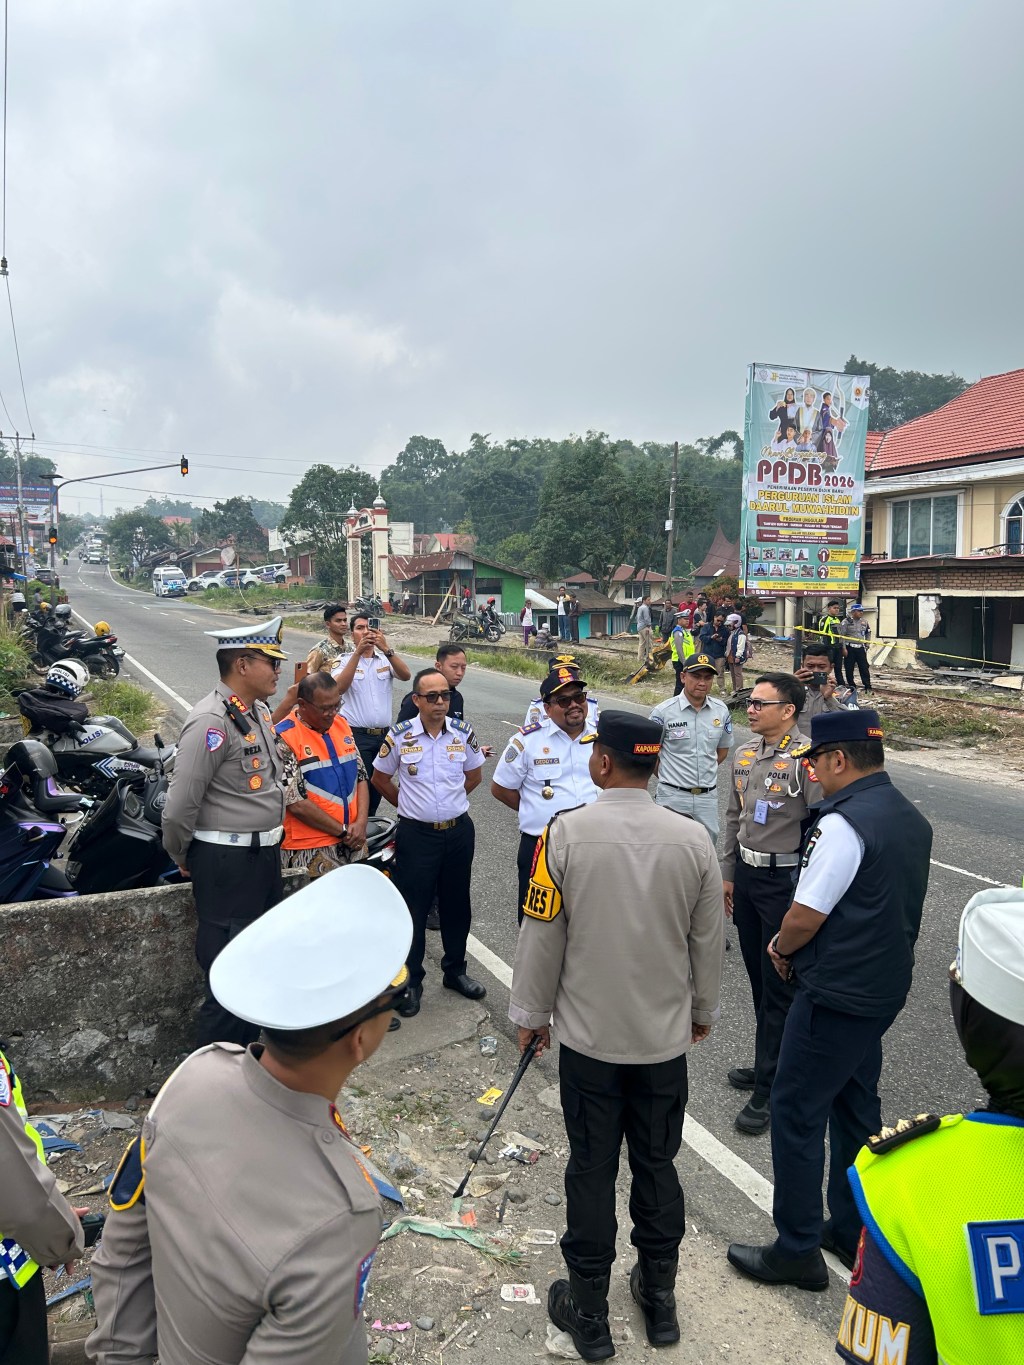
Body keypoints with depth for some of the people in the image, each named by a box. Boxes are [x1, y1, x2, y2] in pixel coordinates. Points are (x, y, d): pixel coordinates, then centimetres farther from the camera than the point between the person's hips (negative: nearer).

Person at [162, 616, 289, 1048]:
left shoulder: (259, 712, 7)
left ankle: (252, 1047, 42)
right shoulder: (211, 721, -22)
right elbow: (179, 807, -23)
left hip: (264, 854, 9)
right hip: (226, 862, -9)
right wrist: (182, 859, -8)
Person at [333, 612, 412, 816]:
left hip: (384, 735, 4)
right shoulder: (345, 660, 0)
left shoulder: (386, 659, 7)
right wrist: (358, 651, -25)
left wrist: (386, 649, -26)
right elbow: (339, 687, -19)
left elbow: (406, 675, -12)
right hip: (357, 736, -3)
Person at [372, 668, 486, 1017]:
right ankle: (411, 981, 21)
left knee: (456, 904, 15)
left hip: (458, 831, 3)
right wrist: (410, 805, 9)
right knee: (413, 908, 5)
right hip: (416, 834, -2)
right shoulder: (399, 736, -10)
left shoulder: (463, 733, -3)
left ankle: (455, 971, 34)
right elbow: (380, 779, 5)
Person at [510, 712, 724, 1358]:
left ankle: (589, 1312, 29)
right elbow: (709, 939, 0)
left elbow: (541, 936, -10)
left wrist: (531, 1014, 5)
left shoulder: (565, 833, -18)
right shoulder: (694, 839, -11)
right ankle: (659, 1299, 36)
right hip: (666, 1036, 2)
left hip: (589, 1036, -2)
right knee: (658, 1165, 19)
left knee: (591, 1171, 12)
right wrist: (703, 1008, 17)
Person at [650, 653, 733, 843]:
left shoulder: (721, 711, 3)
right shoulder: (663, 711, -9)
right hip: (673, 797, -4)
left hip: (708, 797, 4)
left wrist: (704, 775, 12)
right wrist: (668, 777, 5)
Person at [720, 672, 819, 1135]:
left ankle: (768, 1090, 12)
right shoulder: (744, 755, 6)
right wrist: (728, 873, 18)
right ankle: (768, 1062, 35)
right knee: (758, 976, 18)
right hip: (746, 872, 7)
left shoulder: (805, 761, -18)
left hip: (786, 881, -7)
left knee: (779, 986, 2)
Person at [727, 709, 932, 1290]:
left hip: (836, 997, -9)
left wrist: (781, 948, 1)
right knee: (856, 1105, 21)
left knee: (796, 1112, 5)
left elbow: (805, 918, -21)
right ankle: (853, 1230, 36)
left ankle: (798, 1251, 17)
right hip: (886, 987, 9)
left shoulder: (843, 823, -23)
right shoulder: (913, 819, 5)